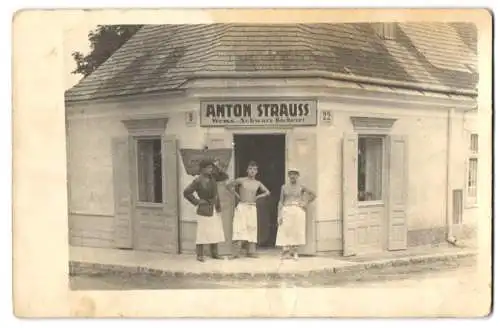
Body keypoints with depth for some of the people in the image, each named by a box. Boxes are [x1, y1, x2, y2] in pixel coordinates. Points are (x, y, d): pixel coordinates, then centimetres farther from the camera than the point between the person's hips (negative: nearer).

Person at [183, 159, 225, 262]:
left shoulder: (212, 178, 7)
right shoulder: (198, 181, -14)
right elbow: (186, 192, -15)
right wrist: (197, 201, -12)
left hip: (215, 209, 7)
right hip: (204, 209, -7)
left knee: (215, 231, 10)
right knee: (202, 231, -3)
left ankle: (214, 253, 20)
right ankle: (199, 255, 5)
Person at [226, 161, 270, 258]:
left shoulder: (258, 183, 5)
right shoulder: (241, 180, -3)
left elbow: (267, 192, 16)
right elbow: (229, 185, 8)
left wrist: (257, 197, 6)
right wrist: (236, 195, 2)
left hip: (252, 208, 4)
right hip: (242, 206, -4)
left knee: (251, 229, 3)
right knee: (240, 228, -10)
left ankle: (251, 251, 7)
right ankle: (236, 252, -12)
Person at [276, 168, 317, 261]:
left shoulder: (301, 187, 6)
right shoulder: (284, 187, 8)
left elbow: (313, 195, 14)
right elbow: (281, 202, 5)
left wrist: (306, 203, 4)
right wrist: (279, 215, -4)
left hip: (298, 211, -1)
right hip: (286, 211, 1)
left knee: (297, 231, -1)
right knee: (285, 231, -6)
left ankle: (295, 253, 5)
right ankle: (285, 250, -2)